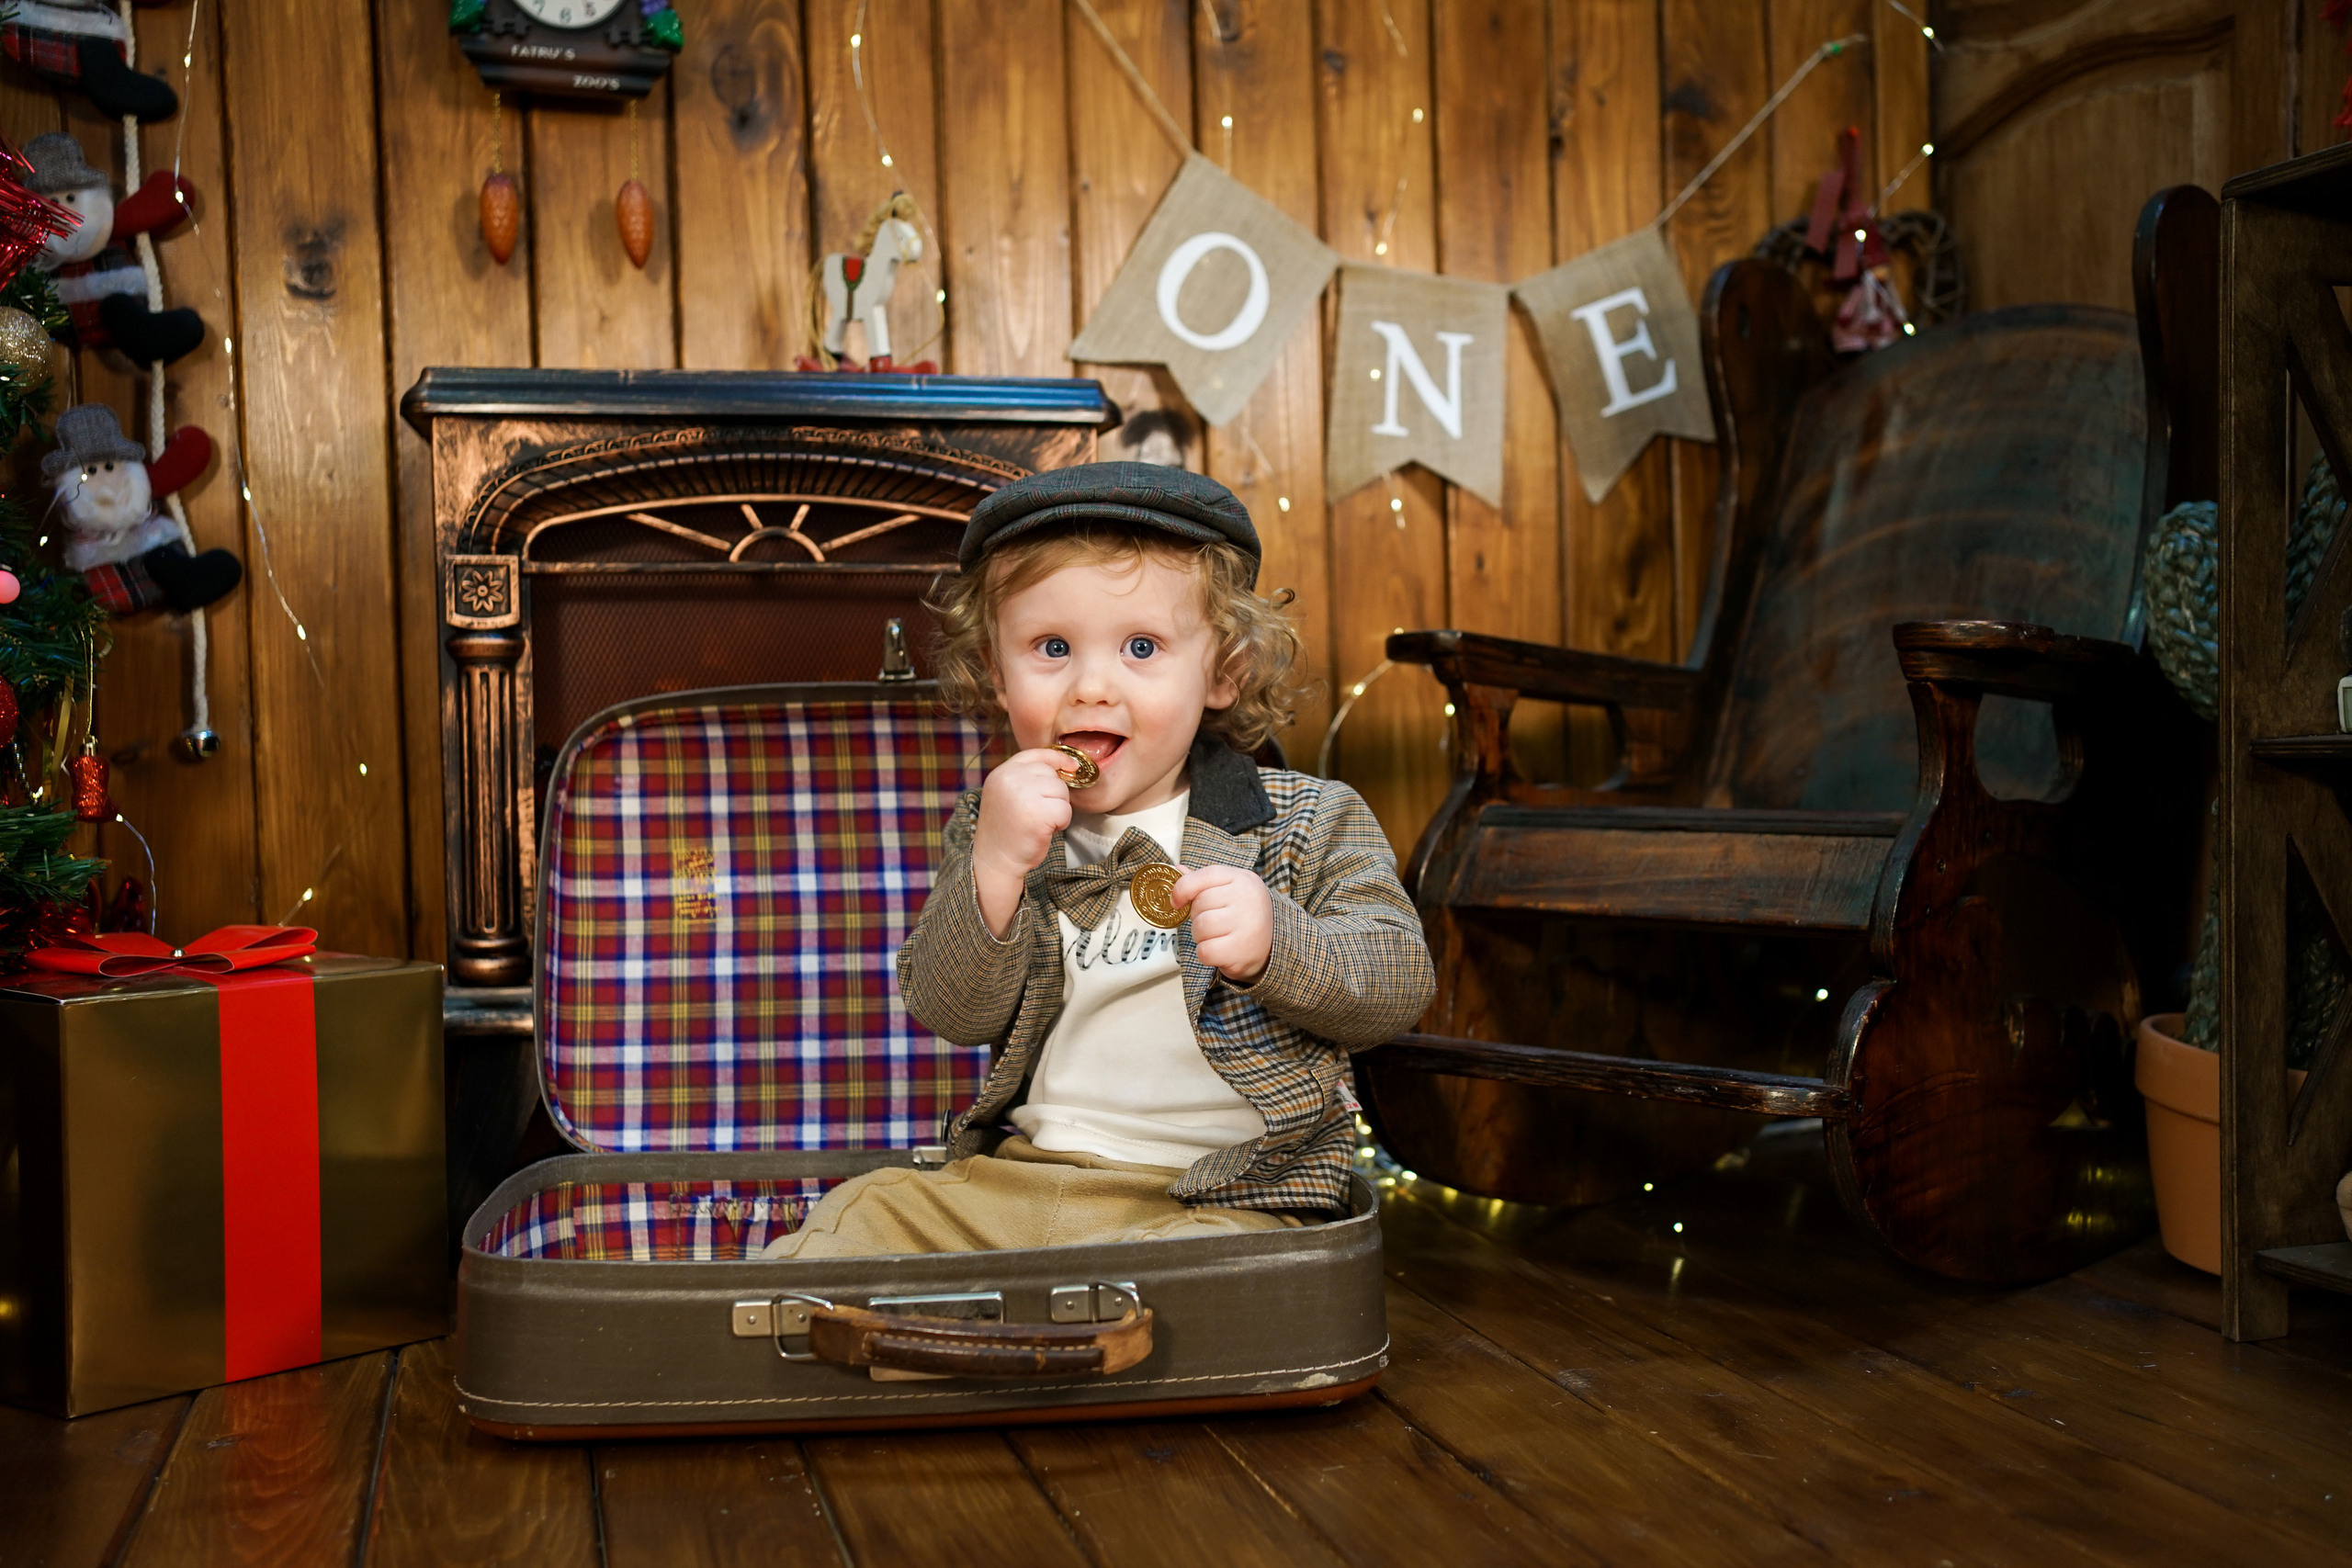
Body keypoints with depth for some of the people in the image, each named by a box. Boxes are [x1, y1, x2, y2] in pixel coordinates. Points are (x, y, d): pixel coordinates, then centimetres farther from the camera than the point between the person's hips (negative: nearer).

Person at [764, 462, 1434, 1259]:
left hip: (1220, 1197, -3)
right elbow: (951, 1012, 0)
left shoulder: (1311, 821, 1)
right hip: (1014, 1179, 4)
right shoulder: (997, 830, 9)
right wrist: (994, 868, -18)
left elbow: (1399, 983, -7)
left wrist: (1276, 941, -27)